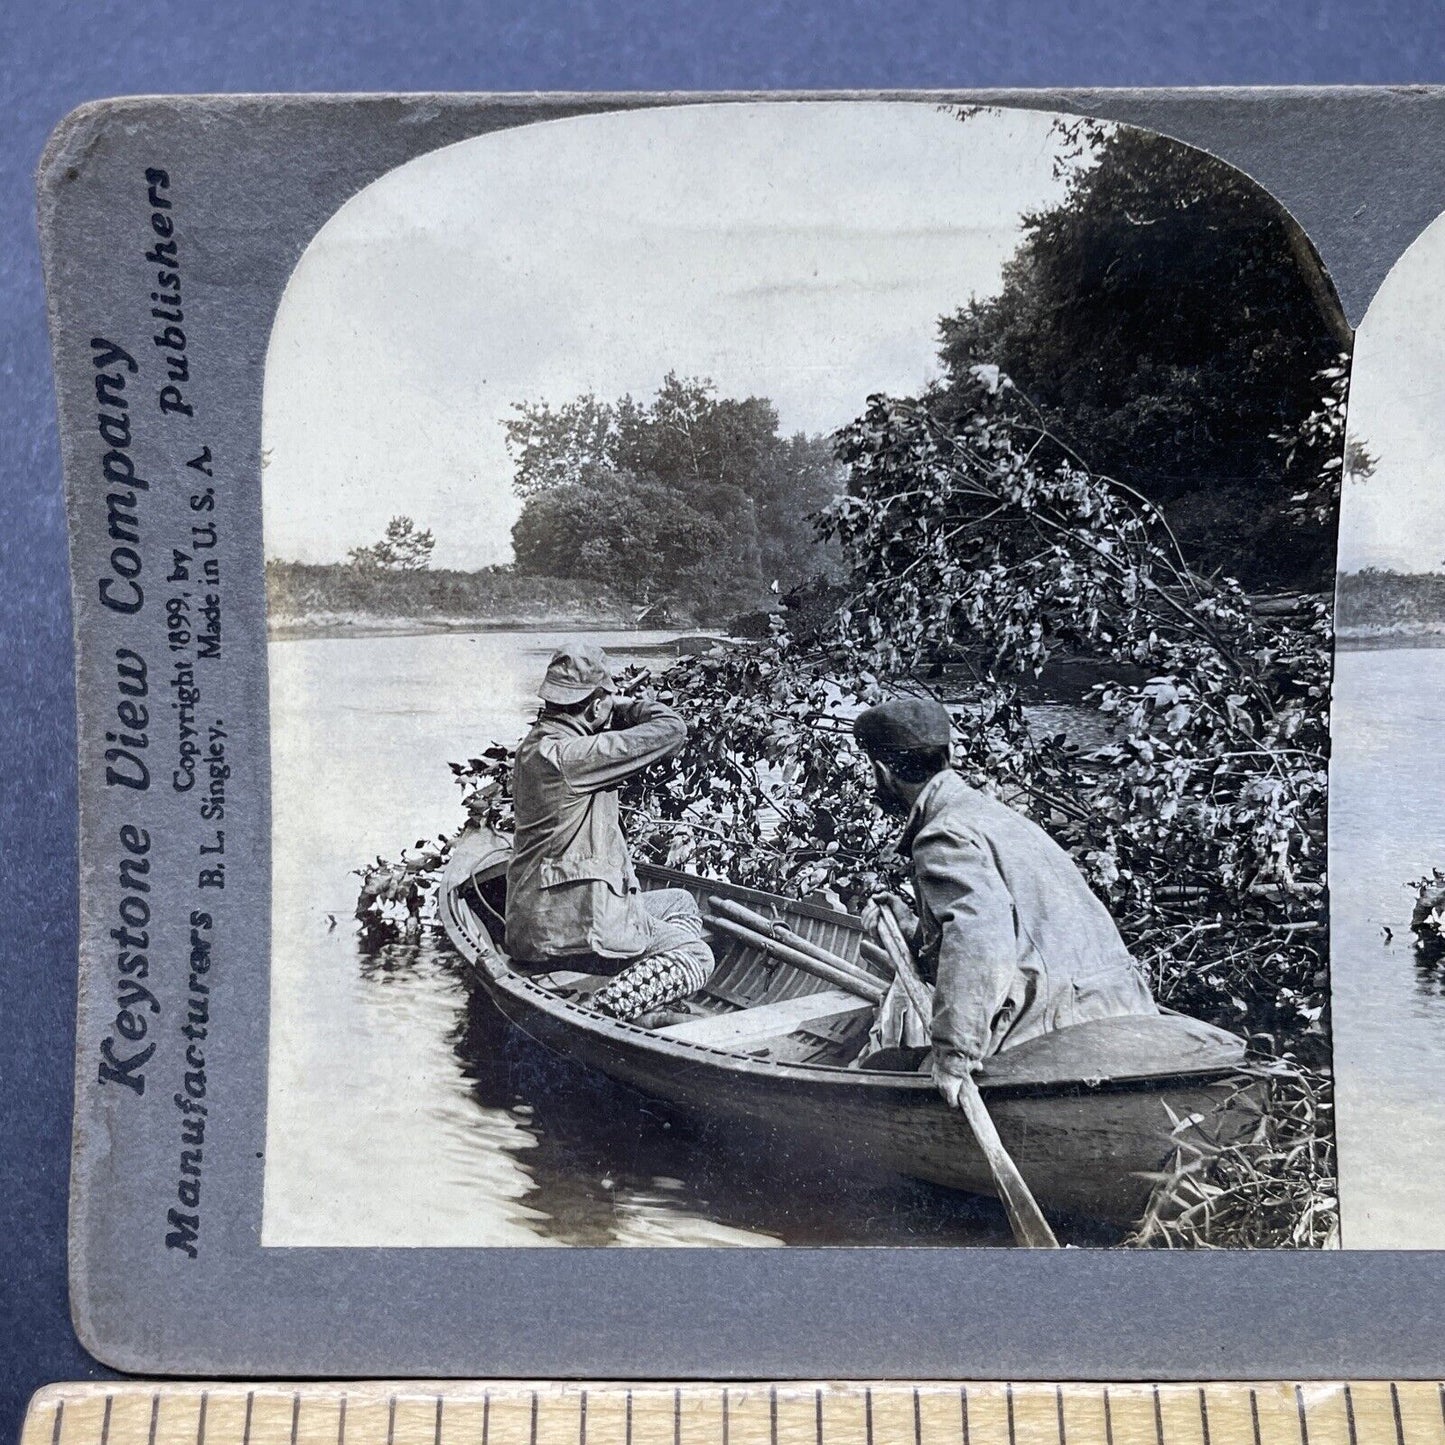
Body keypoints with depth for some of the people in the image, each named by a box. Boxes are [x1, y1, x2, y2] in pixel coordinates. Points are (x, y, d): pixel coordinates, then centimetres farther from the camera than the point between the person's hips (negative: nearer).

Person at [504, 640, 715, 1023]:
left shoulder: (536, 745, 11)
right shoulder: (567, 756, -21)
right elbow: (672, 729, -19)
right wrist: (623, 705, -1)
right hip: (577, 931, -10)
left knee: (680, 902, 24)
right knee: (696, 955, 1)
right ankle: (611, 1007, -20)